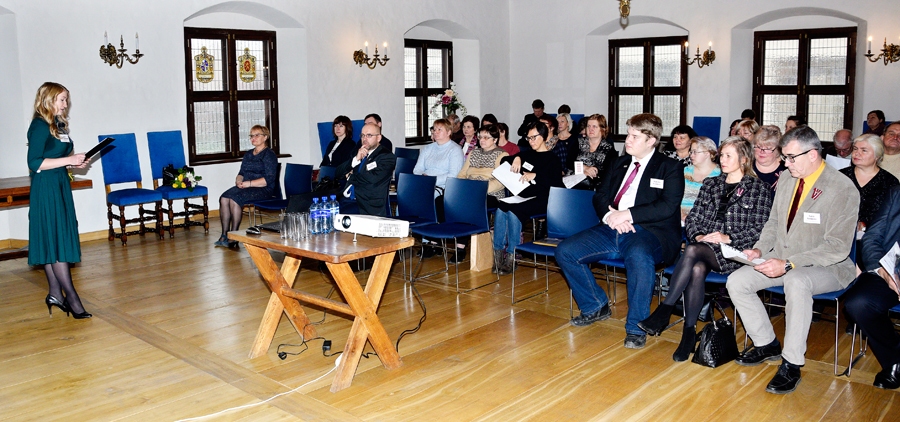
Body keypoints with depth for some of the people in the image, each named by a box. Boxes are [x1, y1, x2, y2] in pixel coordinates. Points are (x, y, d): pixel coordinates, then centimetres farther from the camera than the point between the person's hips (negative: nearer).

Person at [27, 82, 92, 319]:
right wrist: (68, 159, -18)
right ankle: (71, 296, -5)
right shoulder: (40, 126, -12)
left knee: (53, 242, 10)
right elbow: (34, 163, -18)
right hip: (46, 188, -8)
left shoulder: (58, 124, 13)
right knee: (56, 240, -7)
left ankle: (55, 294, 15)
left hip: (60, 186, 9)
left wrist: (74, 163, 3)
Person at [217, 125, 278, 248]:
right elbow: (241, 173, 25)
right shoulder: (248, 154, 22)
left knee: (234, 199, -30)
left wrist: (248, 183, -19)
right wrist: (239, 180, 0)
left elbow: (269, 179, -13)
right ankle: (224, 235, -19)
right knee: (224, 198, -20)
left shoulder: (269, 155, -3)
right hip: (245, 186, 7)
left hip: (263, 190, -7)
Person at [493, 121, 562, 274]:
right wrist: (516, 158, 5)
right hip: (522, 196, 5)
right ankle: (498, 253, -24)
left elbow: (557, 184, -11)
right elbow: (504, 160, 26)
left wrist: (535, 176, -19)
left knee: (513, 211, -33)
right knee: (500, 209, -27)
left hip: (541, 200, -5)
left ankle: (511, 256, -24)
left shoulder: (552, 158, 3)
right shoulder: (528, 154, 22)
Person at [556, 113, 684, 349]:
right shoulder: (620, 163, 21)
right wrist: (609, 215, -6)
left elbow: (667, 206, -10)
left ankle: (636, 327, -22)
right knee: (565, 252, -10)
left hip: (648, 232, -6)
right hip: (612, 229, 6)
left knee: (639, 257, -40)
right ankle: (596, 307, 9)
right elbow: (600, 196, 17)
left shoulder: (670, 168, 4)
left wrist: (627, 214, -18)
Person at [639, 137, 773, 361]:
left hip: (736, 252, -4)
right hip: (704, 247, 4)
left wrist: (729, 238, -14)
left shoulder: (758, 188, 7)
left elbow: (760, 229, -2)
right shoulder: (710, 184, 21)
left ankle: (664, 311, -32)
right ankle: (689, 332, -29)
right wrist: (698, 235, -6)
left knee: (692, 251, -34)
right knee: (697, 269, -33)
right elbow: (692, 218, 16)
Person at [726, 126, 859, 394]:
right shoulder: (786, 179, 4)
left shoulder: (842, 189, -17)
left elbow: (837, 248, -21)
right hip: (783, 261, 7)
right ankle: (767, 344, 9)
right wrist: (760, 249, -5)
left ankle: (792, 364, -25)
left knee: (796, 281, -39)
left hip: (827, 268, -7)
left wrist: (789, 265, -29)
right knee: (736, 282, -11)